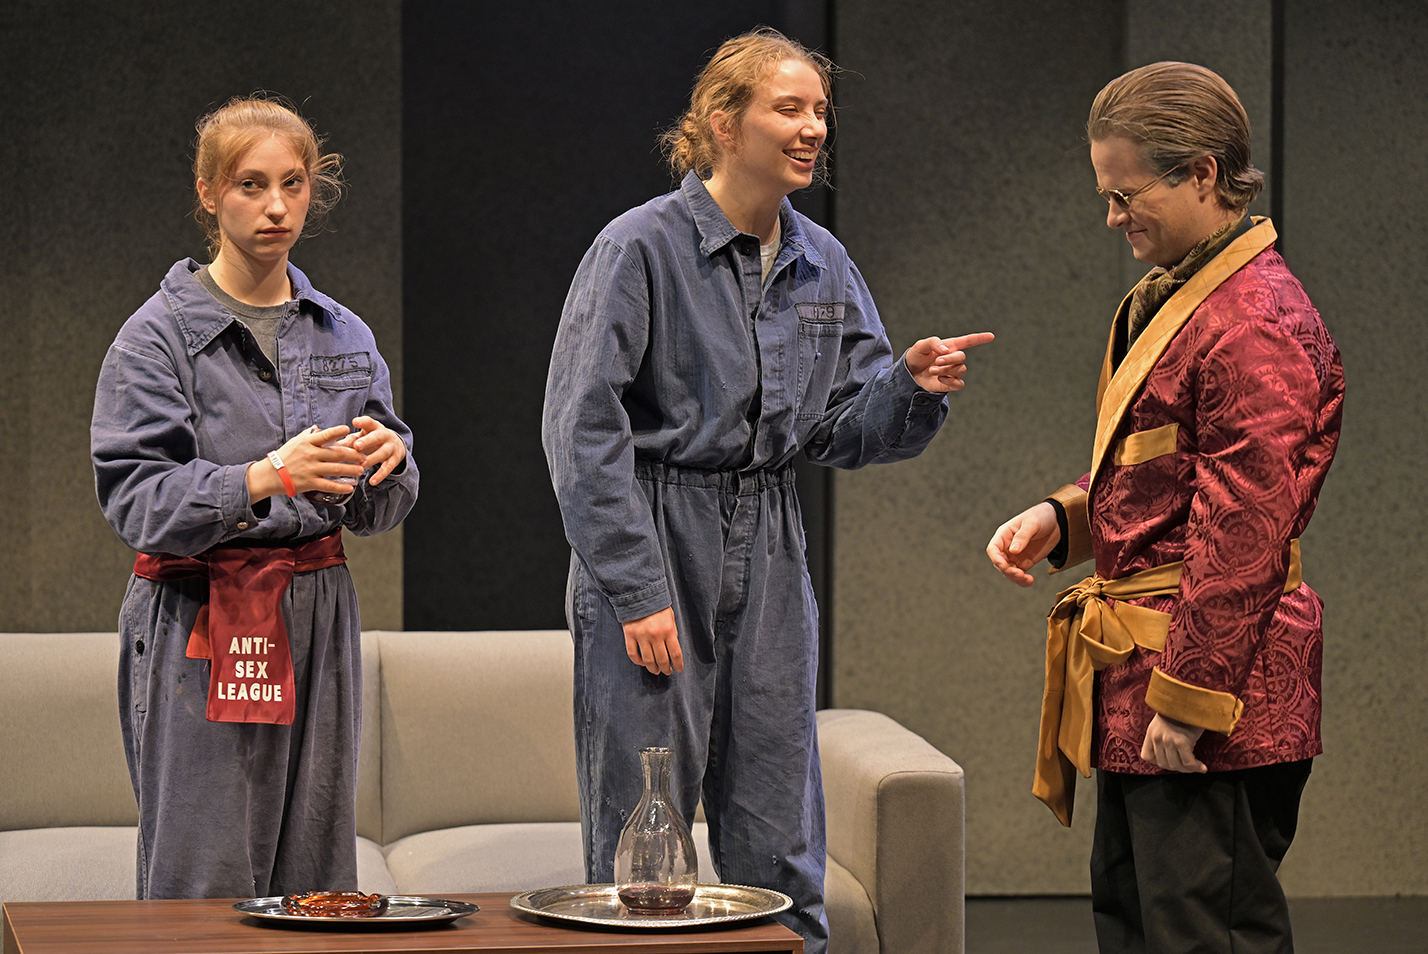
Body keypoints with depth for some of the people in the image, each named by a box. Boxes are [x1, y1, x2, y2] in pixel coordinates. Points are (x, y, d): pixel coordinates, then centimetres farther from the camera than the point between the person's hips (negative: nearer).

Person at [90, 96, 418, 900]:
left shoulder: (344, 337, 11)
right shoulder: (161, 335, -3)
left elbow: (378, 513, 12)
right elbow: (136, 500, -12)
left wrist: (386, 465, -11)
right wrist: (265, 478, -26)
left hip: (318, 617, 5)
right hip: (201, 623, -4)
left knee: (316, 877, 5)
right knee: (205, 879, -6)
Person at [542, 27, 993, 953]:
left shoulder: (823, 265, 9)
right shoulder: (643, 247, -10)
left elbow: (843, 429, 11)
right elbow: (582, 432, -13)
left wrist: (912, 388, -12)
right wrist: (638, 592, -18)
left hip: (768, 560, 6)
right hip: (653, 543, -6)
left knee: (779, 841, 10)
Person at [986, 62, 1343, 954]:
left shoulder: (1253, 323, -18)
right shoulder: (1173, 298, 15)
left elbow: (1241, 530, -21)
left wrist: (1189, 699, -20)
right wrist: (1063, 519, 7)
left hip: (1212, 695, -11)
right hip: (1135, 688, 11)